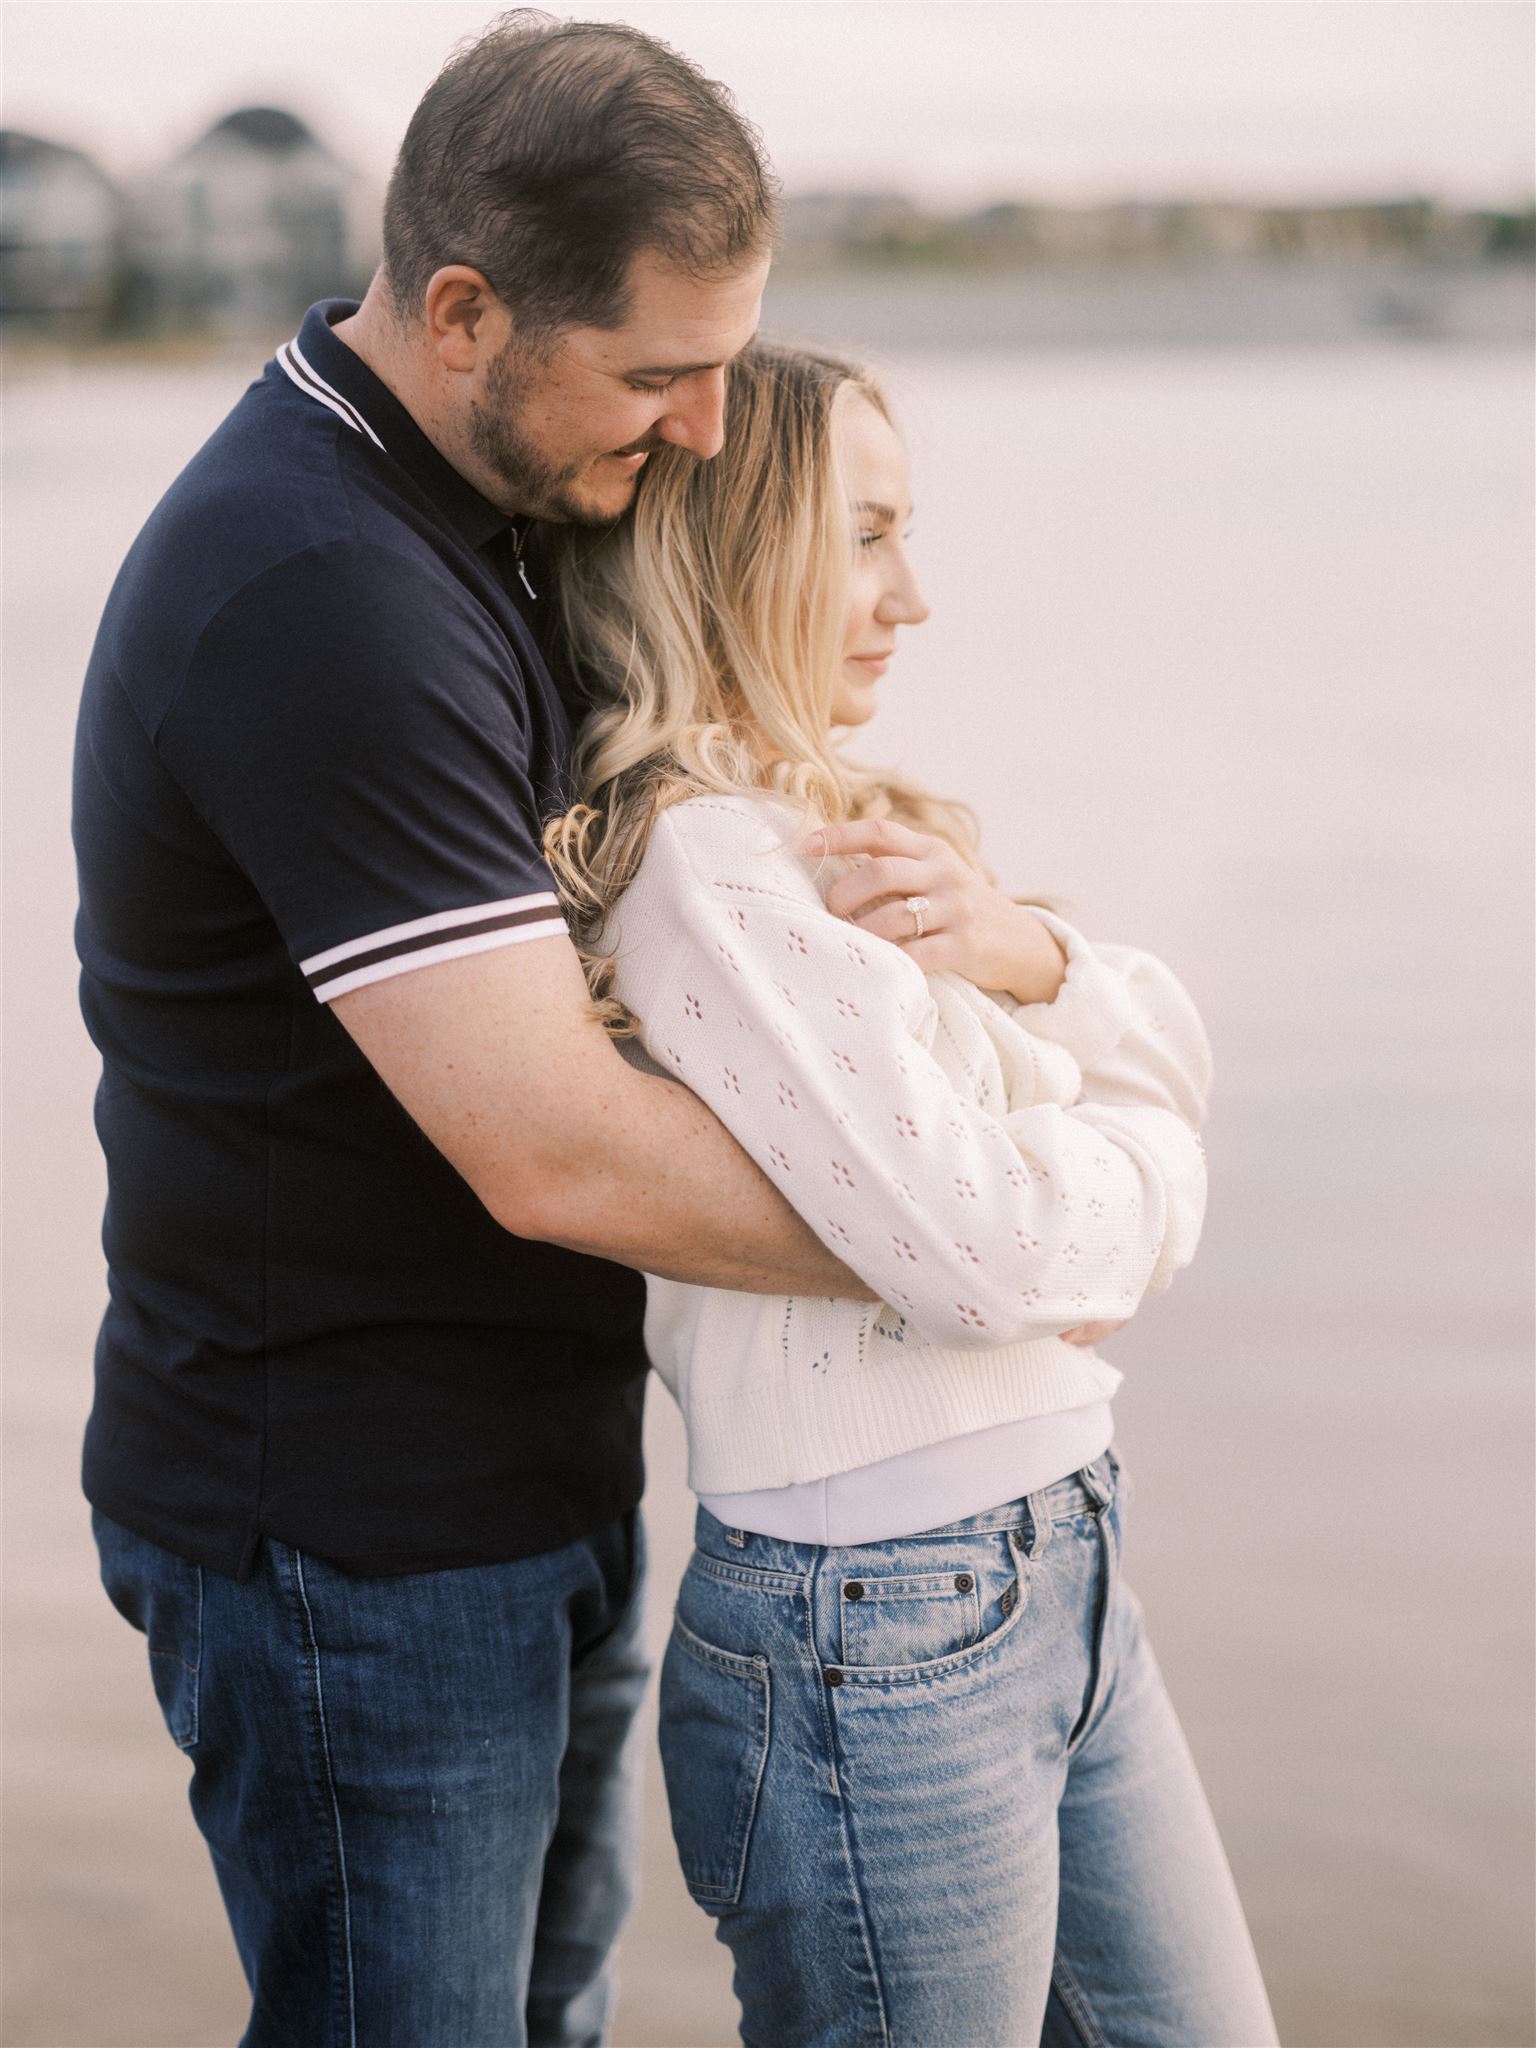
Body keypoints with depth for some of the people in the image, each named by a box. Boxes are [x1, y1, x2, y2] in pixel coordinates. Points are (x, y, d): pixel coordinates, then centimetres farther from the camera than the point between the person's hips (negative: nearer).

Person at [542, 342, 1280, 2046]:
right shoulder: (706, 859, -19)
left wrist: (1017, 945, -11)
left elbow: (1168, 1041, 10)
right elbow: (972, 1244, -25)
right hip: (871, 1641, -9)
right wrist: (1140, 1157, -3)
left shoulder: (831, 831, 11)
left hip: (1058, 1580, 9)